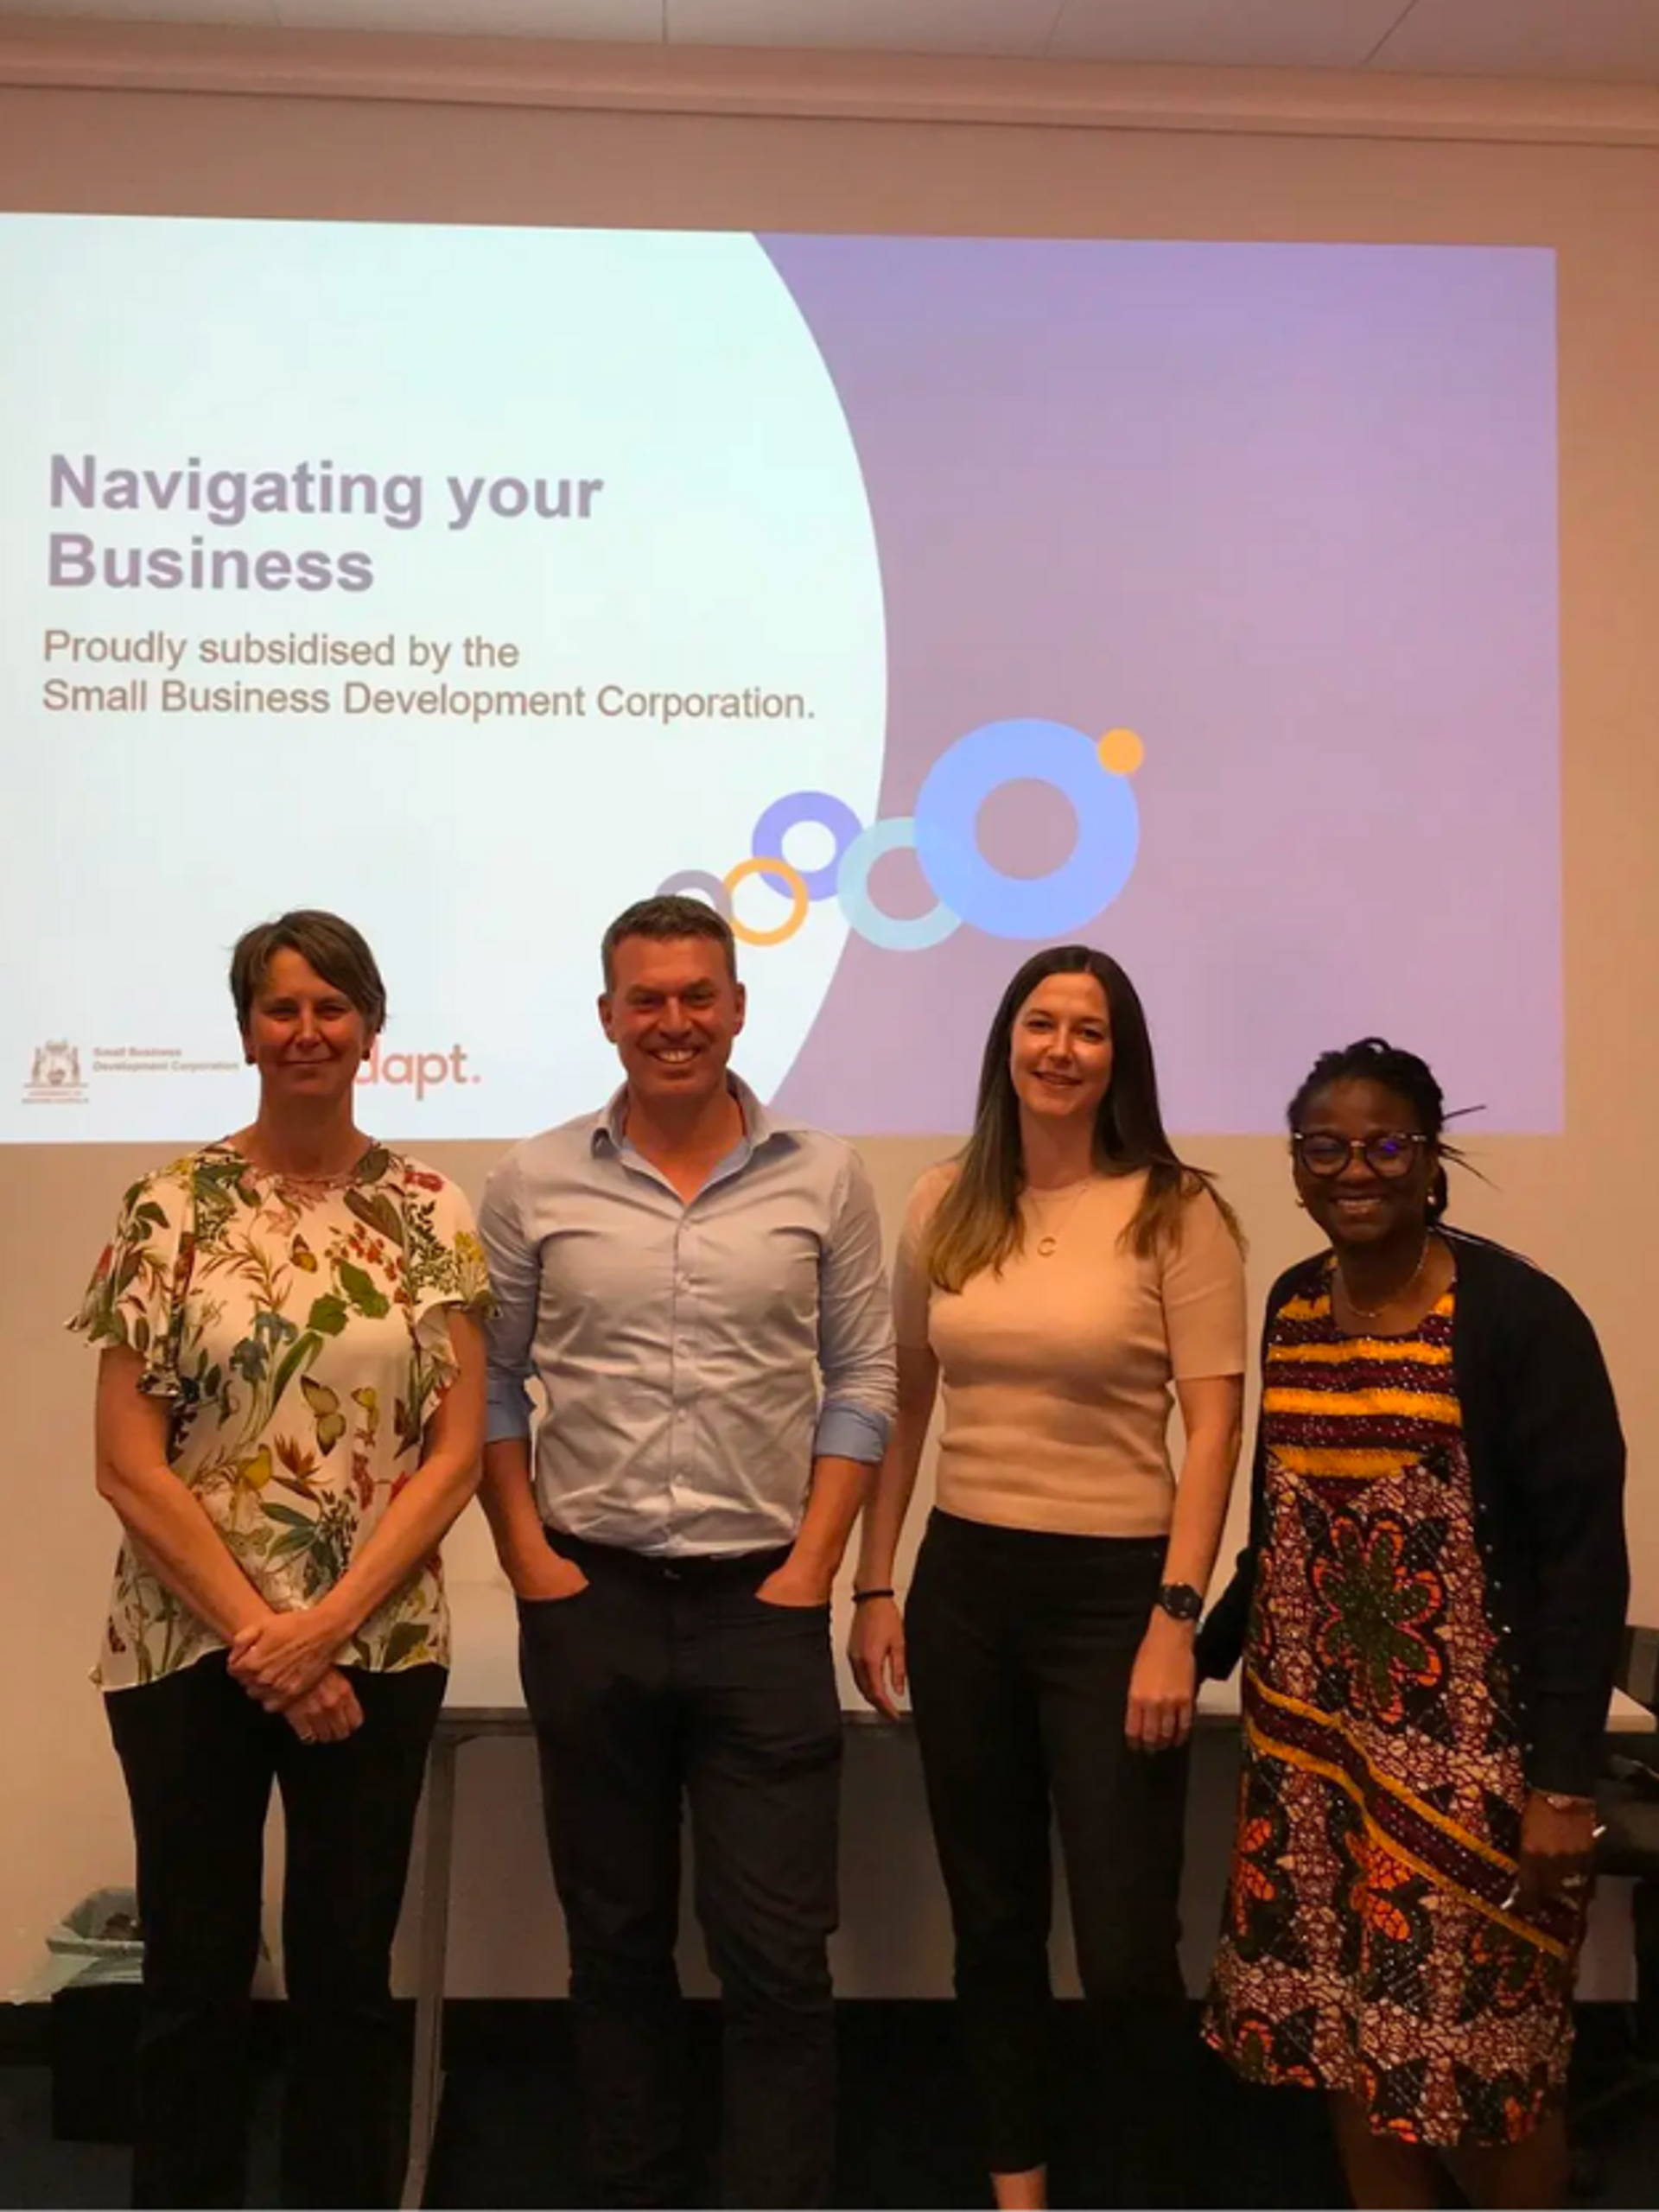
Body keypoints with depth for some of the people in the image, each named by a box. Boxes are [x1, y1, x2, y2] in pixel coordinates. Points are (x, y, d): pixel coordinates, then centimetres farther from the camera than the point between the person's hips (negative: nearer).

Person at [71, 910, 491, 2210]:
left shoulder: (430, 1215, 1)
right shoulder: (172, 1210, -3)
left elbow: (456, 1454, -3)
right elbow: (129, 1463, -6)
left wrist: (323, 1628, -12)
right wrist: (257, 1635, -11)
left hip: (379, 1647, 1)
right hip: (190, 1644, -1)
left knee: (348, 1975, 11)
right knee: (196, 1980, 10)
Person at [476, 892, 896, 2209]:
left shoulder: (823, 1180, 1)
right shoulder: (535, 1186, 2)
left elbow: (862, 1381, 2)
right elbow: (490, 1384, 5)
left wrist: (812, 1568, -5)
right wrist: (530, 1559, -2)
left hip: (763, 1605, -1)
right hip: (590, 1603, 1)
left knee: (778, 1951, 1)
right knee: (616, 1941, 14)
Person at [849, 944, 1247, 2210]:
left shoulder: (1176, 1212, -7)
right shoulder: (944, 1206, 4)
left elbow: (1213, 1430, -9)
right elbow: (903, 1406, 10)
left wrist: (1176, 1619, -15)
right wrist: (874, 1587, 7)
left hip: (1114, 1588, -4)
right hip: (964, 1585, 4)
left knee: (1127, 1948, 0)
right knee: (992, 1924, 16)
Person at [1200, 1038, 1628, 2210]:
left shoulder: (1518, 1314, -13)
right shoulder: (1294, 1306, 5)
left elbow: (1584, 1555, -14)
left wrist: (1566, 1778, -17)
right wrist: (1203, 1651, 15)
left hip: (1469, 1753, -5)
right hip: (1313, 1734, 6)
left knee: (1479, 2066, 4)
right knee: (1347, 2043, 12)